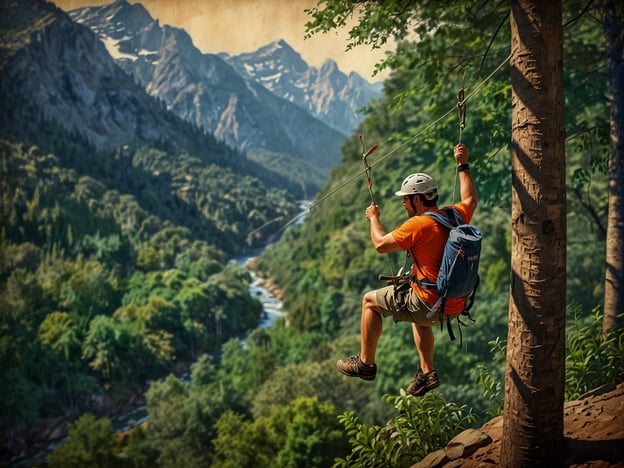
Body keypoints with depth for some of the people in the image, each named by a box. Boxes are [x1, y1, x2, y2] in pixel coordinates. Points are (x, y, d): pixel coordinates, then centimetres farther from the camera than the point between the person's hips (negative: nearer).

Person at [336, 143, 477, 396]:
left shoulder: (418, 224, -18)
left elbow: (381, 244, -10)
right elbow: (470, 200, 27)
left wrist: (373, 217, 8)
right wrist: (463, 165, 31)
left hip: (429, 303, -8)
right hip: (456, 304, 8)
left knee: (370, 301, 11)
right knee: (419, 314, 40)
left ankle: (365, 363, 20)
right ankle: (427, 373, 33)